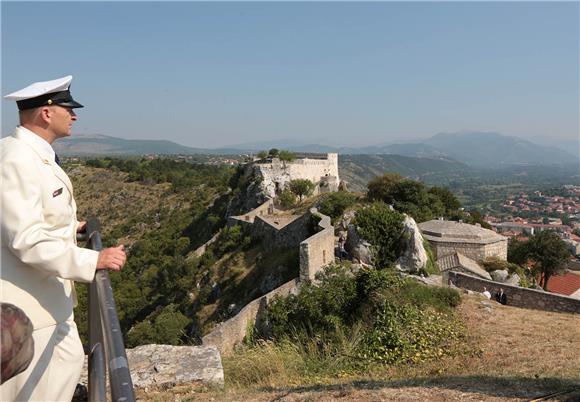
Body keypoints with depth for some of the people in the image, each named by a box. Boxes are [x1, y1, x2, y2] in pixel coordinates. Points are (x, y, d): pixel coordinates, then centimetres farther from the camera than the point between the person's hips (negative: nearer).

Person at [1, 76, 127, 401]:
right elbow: (27, 241, -29)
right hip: (26, 301, -10)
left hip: (48, 293, 10)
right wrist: (93, 260, -29)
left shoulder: (36, 155, 8)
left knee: (69, 360, 21)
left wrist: (70, 226, 16)